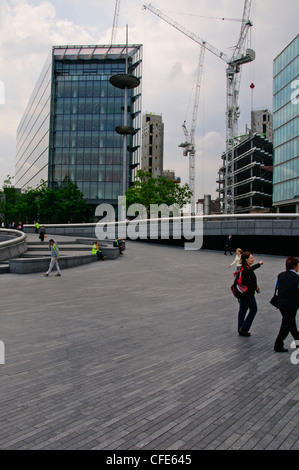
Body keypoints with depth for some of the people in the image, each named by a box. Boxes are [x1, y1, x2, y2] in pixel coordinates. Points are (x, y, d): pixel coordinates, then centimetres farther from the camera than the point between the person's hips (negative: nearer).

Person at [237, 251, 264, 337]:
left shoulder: (245, 267, 7)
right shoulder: (246, 269, -23)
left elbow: (250, 269, 31)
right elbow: (245, 282, -28)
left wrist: (259, 264, 40)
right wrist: (255, 286, -18)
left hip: (242, 292, 10)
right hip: (247, 293, -10)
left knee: (242, 310, 15)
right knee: (253, 309, 4)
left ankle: (241, 330, 25)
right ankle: (244, 329, 7)